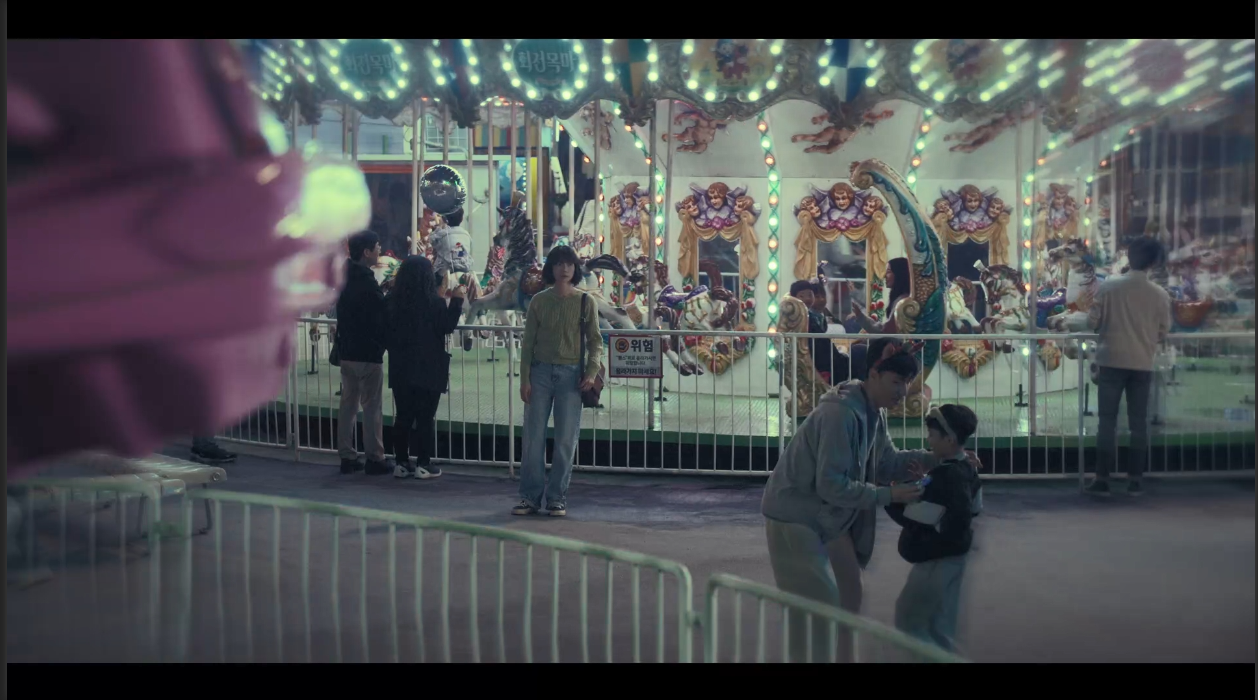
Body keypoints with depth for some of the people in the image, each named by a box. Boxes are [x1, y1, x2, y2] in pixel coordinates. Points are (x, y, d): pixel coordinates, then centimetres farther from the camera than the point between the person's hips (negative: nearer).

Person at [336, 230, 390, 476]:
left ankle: (347, 457, 13)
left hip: (347, 350, 8)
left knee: (348, 404, 10)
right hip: (368, 352, -8)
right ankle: (375, 459, 3)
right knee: (372, 407, -1)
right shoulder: (366, 281, -17)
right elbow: (383, 315, -14)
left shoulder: (345, 277, 9)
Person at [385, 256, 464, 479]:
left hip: (400, 368, 4)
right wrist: (456, 300, 1)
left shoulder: (391, 301, -1)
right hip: (428, 368, -4)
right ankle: (423, 465, 5)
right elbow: (448, 327, -6)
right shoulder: (434, 302, -14)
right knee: (425, 418, 3)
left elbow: (385, 333, 6)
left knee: (403, 416, 11)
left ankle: (401, 463, 14)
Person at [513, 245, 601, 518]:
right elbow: (528, 342, 5)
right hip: (541, 372, 1)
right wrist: (524, 379, -1)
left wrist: (592, 372, -8)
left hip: (571, 375, 0)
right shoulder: (539, 301, 4)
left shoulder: (585, 303, 3)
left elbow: (595, 341, 5)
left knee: (566, 439, 2)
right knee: (533, 437, 2)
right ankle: (530, 497, 10)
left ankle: (557, 497, 12)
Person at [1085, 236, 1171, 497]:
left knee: (1107, 421, 3)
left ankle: (1102, 479, 4)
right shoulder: (1160, 295, -2)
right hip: (1143, 365, 1)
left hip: (1111, 362, -1)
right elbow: (1163, 333, 5)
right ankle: (1134, 480, 11)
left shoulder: (1108, 286, -7)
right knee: (1139, 423, 8)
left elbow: (1092, 322, -4)